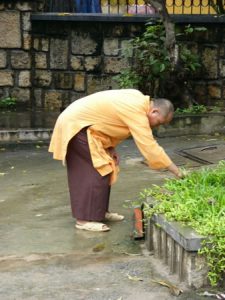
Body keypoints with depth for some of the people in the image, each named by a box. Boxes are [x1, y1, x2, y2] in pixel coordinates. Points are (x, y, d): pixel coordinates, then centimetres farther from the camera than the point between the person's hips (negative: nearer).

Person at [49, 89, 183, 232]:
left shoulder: (138, 100, 5)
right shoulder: (137, 111, -25)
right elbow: (149, 145, -28)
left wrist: (110, 148, 1)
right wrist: (175, 170, -24)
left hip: (78, 121, 10)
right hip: (76, 125, -10)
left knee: (104, 169, 12)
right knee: (96, 171, -12)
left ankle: (100, 211, 19)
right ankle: (84, 220, -10)